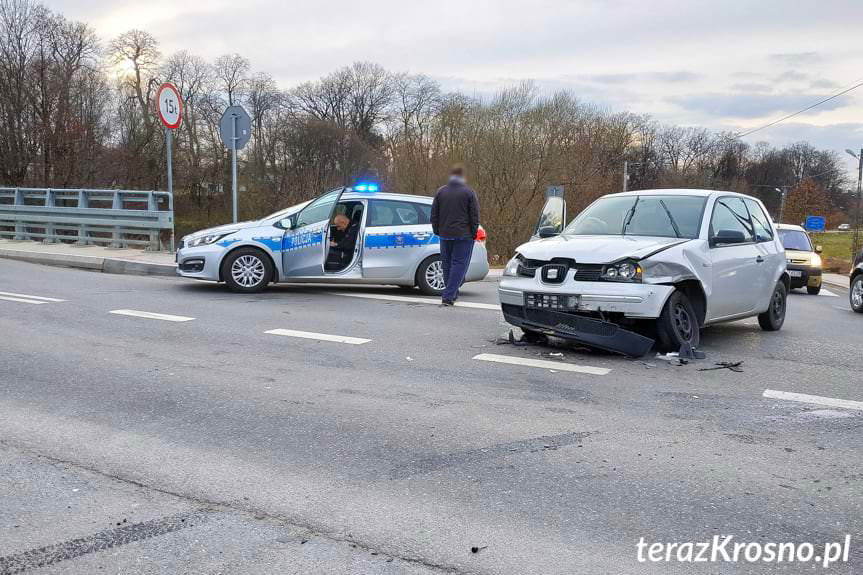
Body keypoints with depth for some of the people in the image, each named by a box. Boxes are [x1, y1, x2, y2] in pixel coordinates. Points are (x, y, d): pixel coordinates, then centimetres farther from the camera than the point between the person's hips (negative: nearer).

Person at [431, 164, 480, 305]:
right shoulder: (468, 193, -4)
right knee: (459, 264, -3)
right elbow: (475, 216, -5)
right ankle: (448, 296, -11)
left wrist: (437, 230, 19)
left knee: (447, 264, 15)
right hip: (463, 235, -4)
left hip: (445, 234, 4)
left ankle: (452, 293, 22)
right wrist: (473, 232, 4)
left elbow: (434, 214, 11)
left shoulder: (441, 192, 7)